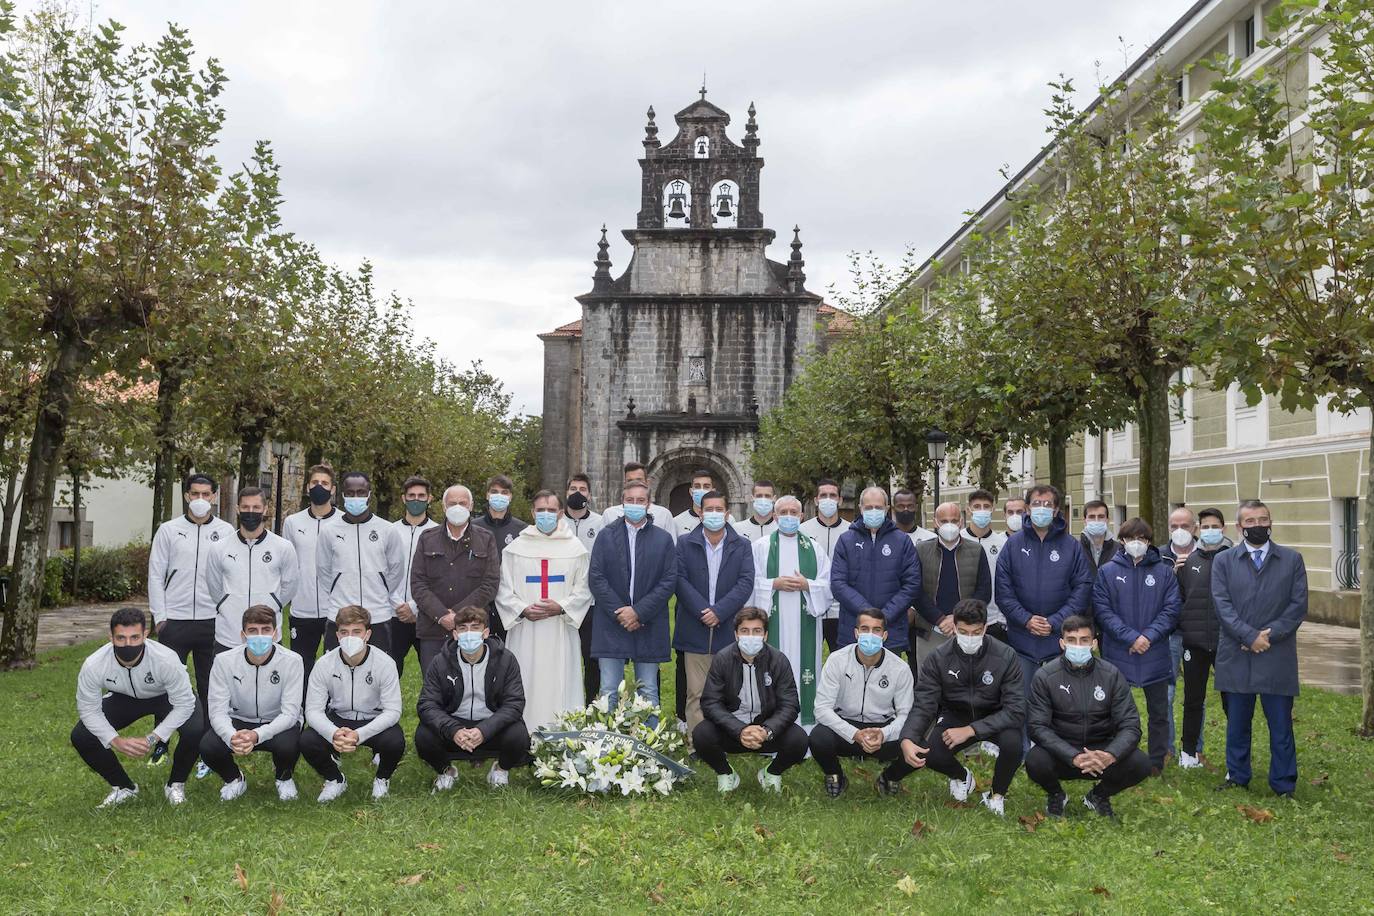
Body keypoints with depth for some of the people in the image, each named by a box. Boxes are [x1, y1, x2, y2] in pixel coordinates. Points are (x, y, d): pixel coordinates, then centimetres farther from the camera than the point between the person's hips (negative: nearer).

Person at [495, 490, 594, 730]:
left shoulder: (575, 548, 7)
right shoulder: (516, 548, 8)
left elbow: (584, 589, 5)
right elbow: (503, 589, 5)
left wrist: (561, 607, -11)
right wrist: (523, 610, -11)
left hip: (561, 632, 0)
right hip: (525, 632, 0)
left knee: (560, 687, -1)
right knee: (526, 686, -1)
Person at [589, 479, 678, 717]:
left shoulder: (663, 539, 5)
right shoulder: (606, 535, 5)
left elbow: (669, 581, -2)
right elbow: (596, 578, -1)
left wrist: (639, 612, -11)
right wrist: (619, 613, -10)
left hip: (649, 626, 0)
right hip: (612, 624, 0)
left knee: (649, 693, 7)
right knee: (609, 693, 2)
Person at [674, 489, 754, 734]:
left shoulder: (742, 546, 7)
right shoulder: (685, 543, 6)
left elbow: (746, 583, -4)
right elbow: (680, 580, -3)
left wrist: (719, 611, -14)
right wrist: (703, 611, -13)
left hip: (728, 630, 0)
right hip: (695, 631, 0)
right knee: (696, 695, 1)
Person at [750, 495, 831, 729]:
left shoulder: (813, 548, 12)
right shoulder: (761, 546, 7)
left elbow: (827, 584, 8)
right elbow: (751, 582, 1)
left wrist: (807, 585, -8)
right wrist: (774, 584, -12)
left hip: (804, 621, 2)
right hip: (773, 620, -2)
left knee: (803, 664, 0)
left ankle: (806, 718, 7)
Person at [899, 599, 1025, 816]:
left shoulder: (1005, 656, -20)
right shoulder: (939, 657, -16)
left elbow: (1016, 710, -23)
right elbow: (923, 705, -14)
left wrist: (970, 730, -32)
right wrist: (907, 739, -35)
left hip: (994, 718, -1)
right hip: (954, 715, 1)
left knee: (1012, 742, -33)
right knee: (929, 754, -26)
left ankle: (997, 795, 0)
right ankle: (961, 775, 13)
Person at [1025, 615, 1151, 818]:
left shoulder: (1111, 675, -5)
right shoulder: (1045, 676, -10)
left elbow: (1130, 725, -8)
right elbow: (1037, 726, -16)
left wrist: (1110, 755, -30)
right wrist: (1074, 757, -31)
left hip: (1101, 751, 2)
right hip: (1061, 754, -2)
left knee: (1140, 764, -24)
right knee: (1035, 762, -33)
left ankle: (1098, 796, 9)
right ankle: (1055, 795, 6)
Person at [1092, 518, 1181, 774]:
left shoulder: (1164, 572, 2)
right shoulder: (1107, 572, 0)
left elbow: (1171, 610, -3)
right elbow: (1103, 610, -7)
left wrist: (1149, 636, -16)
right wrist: (1130, 637, -16)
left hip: (1155, 655, 1)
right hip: (1117, 654, -1)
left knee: (1159, 712, 10)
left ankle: (1156, 762, 23)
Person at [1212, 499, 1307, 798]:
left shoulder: (1292, 560, 6)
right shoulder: (1223, 561, 6)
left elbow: (1298, 606, 0)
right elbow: (1222, 605, -3)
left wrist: (1269, 635, -11)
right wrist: (1250, 636, -14)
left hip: (1278, 658, -1)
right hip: (1236, 657, 1)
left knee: (1281, 725, 4)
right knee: (1237, 723, 10)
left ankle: (1284, 785, 15)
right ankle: (1237, 777, 23)